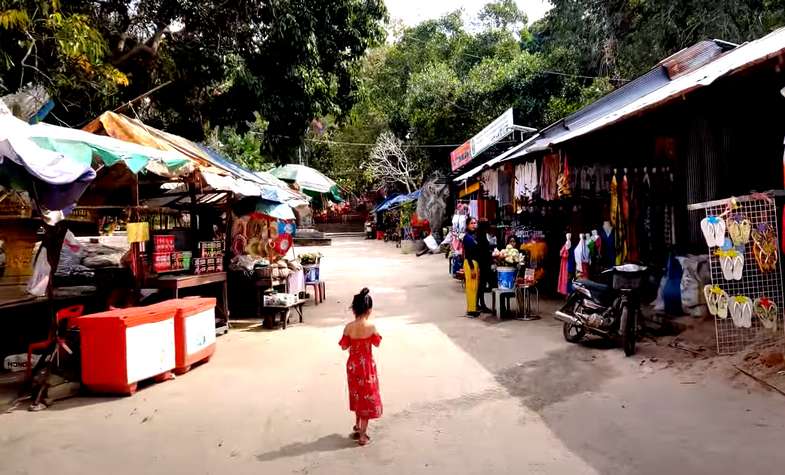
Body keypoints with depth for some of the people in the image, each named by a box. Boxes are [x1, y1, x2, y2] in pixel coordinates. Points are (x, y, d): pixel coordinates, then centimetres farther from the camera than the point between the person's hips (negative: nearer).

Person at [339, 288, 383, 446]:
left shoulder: (349, 327, -12)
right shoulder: (371, 326, -18)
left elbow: (344, 346, -3)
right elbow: (377, 343, -4)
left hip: (353, 365, 3)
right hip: (366, 365, -3)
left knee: (357, 395, 23)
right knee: (367, 397, 9)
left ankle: (357, 426, 39)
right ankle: (362, 435, 13)